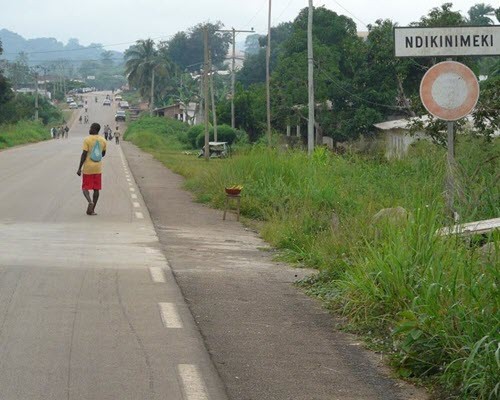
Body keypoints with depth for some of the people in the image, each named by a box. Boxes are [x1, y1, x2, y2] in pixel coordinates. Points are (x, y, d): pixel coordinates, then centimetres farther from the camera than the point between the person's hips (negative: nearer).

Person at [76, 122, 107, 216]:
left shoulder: (87, 140, -11)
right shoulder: (103, 140, 4)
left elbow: (84, 154, -14)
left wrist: (79, 168, -10)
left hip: (88, 167, -4)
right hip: (98, 168, 4)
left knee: (85, 188, 5)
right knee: (96, 189, 7)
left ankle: (90, 201, -22)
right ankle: (91, 210, 6)